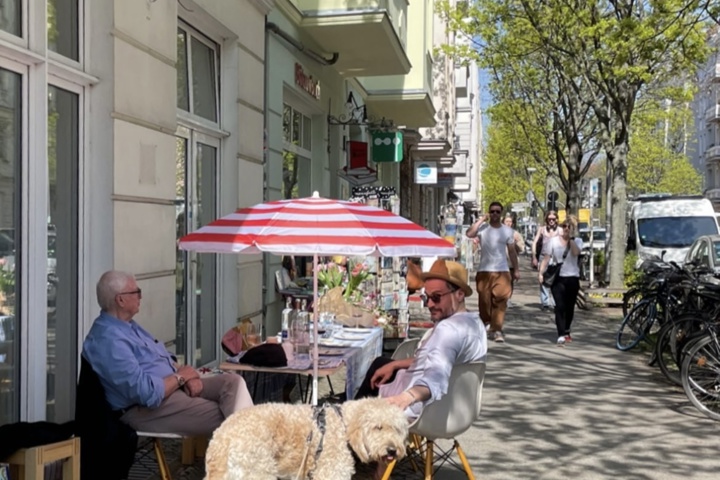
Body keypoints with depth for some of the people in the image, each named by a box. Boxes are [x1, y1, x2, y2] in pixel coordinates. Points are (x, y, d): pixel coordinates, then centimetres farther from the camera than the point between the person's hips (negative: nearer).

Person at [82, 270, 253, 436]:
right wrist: (181, 377, -10)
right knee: (223, 416, -18)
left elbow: (163, 360, 18)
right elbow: (146, 393, -28)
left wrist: (187, 376, -3)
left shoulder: (128, 325, 12)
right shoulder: (108, 340, -22)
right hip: (147, 409, -10)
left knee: (233, 381, -7)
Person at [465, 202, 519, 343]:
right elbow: (469, 234, -21)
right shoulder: (482, 228, -1)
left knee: (500, 301, -9)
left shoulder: (507, 230, 8)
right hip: (484, 270, -1)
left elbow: (512, 251, 13)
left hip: (502, 271, 1)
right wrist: (481, 219, -15)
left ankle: (496, 330, -8)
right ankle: (484, 323, 28)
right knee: (484, 300, 6)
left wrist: (516, 269, 8)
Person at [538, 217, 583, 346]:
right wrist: (540, 272, -12)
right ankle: (561, 335, -16)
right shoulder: (554, 240, 4)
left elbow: (576, 252, -17)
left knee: (569, 307, 10)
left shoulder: (577, 240, 5)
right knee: (560, 306, -12)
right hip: (557, 278, -1)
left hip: (572, 278, 1)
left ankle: (566, 332, 28)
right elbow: (546, 258, 0)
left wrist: (571, 238, -12)